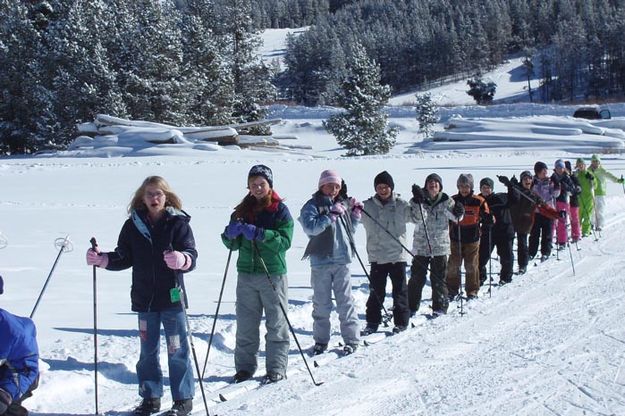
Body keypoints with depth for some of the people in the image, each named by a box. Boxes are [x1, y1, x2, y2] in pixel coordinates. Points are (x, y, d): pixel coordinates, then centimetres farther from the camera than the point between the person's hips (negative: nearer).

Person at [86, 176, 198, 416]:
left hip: (172, 297, -4)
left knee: (177, 350, 1)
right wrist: (101, 259, -7)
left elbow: (191, 255, -14)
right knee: (147, 351, 14)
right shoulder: (133, 225, 5)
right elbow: (123, 258, 9)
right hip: (144, 298, 4)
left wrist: (182, 260, -36)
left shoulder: (178, 223, -6)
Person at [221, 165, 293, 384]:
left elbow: (285, 241, -14)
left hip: (273, 274, -4)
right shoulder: (242, 210, 10)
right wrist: (230, 234, -13)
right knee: (245, 325, 8)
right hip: (246, 274, 4)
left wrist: (258, 234, -24)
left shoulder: (280, 210, -3)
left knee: (276, 325, 3)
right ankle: (245, 367, 17)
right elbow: (233, 244, 10)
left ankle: (276, 369, 10)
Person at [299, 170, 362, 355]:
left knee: (345, 301, 4)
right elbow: (310, 228, -19)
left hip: (342, 260, 3)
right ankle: (321, 340, 16)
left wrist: (355, 212, 9)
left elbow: (350, 229, 23)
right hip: (321, 261, -3)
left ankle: (351, 339, 10)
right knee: (321, 303, 6)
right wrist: (331, 215, -18)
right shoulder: (312, 206, -2)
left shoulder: (343, 204, 12)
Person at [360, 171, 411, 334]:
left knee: (400, 290, 7)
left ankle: (401, 322, 17)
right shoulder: (368, 206, 2)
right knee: (376, 291, 7)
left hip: (397, 255, -1)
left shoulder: (400, 205, 0)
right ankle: (372, 322, 16)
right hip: (377, 256, 1)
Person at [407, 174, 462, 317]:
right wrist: (418, 202, -30)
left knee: (439, 278, 6)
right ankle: (411, 307, 15)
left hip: (440, 246, 0)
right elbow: (417, 219, -16)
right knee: (417, 277, 5)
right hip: (421, 246, 0)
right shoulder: (418, 200, -2)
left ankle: (440, 307, 15)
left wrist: (458, 212, -22)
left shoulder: (446, 201, 1)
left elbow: (456, 218, 0)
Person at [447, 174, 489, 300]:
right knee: (453, 265, 4)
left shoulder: (479, 201, -2)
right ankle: (452, 290, 15)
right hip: (455, 238, 2)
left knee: (472, 266, 3)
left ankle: (472, 291, 12)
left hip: (472, 239, -1)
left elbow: (485, 216, 6)